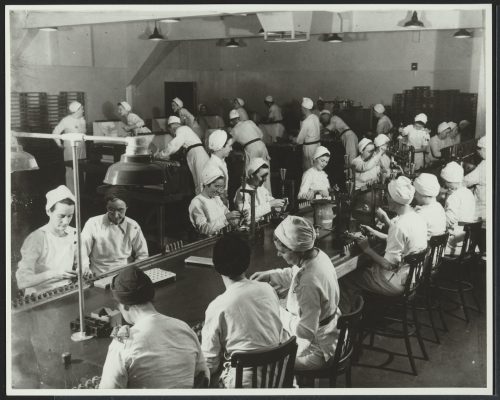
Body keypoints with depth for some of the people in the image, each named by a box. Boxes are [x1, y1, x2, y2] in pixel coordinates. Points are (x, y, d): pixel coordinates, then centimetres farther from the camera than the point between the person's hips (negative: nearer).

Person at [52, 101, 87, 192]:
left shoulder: (82, 120, 10)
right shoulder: (66, 120, -8)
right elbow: (55, 132, -7)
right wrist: (59, 144, -10)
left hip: (81, 149, 6)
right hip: (70, 149, -6)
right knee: (71, 171, -5)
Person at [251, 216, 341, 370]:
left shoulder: (309, 283, -36)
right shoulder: (317, 254, -9)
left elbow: (306, 330, -29)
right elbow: (293, 274, 14)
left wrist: (279, 313, -18)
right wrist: (269, 275, 0)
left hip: (317, 351, -9)